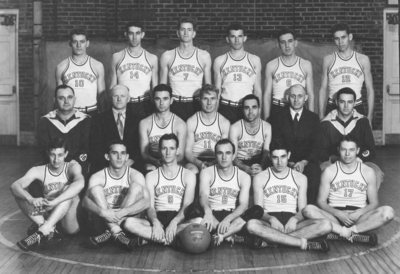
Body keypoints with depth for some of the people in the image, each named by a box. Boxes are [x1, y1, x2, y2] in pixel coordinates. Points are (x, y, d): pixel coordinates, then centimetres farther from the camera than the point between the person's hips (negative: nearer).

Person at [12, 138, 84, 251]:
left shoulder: (72, 167, -8)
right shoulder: (39, 171, -3)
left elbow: (80, 183, -33)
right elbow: (14, 186, -19)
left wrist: (54, 202, -44)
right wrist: (31, 200, -41)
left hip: (69, 220, -2)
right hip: (48, 217, 3)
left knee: (69, 191, -29)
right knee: (21, 194, -15)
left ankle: (41, 232, -39)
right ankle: (50, 232, -26)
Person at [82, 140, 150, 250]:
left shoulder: (135, 175, -4)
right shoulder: (98, 177, -3)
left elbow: (146, 202, -18)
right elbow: (85, 201, -18)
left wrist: (122, 212, -33)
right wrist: (102, 212, -38)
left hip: (128, 220, -1)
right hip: (104, 221, 1)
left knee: (136, 187, -20)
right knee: (96, 189, -18)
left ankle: (110, 233, -28)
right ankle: (117, 233, -32)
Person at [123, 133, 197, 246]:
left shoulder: (188, 175, 8)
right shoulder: (151, 176, 12)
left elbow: (187, 205, -4)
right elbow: (149, 206, 1)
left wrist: (174, 222, -25)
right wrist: (155, 222, -23)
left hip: (180, 219, -1)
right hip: (158, 218, 1)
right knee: (130, 222, -30)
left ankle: (150, 237, -30)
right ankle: (172, 240, -29)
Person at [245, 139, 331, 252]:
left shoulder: (300, 178, 14)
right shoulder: (260, 178, 8)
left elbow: (303, 210, 8)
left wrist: (294, 219, -16)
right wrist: (271, 219, -21)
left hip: (292, 223, 3)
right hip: (269, 221, -2)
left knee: (326, 225, -26)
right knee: (251, 225, -37)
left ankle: (268, 241, -32)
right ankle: (303, 243, -33)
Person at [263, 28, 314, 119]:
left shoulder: (306, 65, 6)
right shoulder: (271, 66, 4)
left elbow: (310, 94, 6)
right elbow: (267, 94, 4)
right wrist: (266, 119, -2)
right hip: (277, 110, 0)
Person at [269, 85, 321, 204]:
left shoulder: (313, 118, 10)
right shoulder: (277, 118, 7)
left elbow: (316, 146, 3)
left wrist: (304, 162, -15)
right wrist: (289, 163, -15)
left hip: (306, 162, 1)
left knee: (314, 173, -32)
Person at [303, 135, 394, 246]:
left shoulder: (368, 172, 5)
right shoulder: (329, 171, 3)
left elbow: (374, 203, 6)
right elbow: (321, 201, 1)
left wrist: (359, 213, -15)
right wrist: (338, 213, -17)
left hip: (359, 217, 1)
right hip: (335, 216, -1)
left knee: (388, 212, -28)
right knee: (309, 210, -31)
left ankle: (340, 232, -29)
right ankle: (354, 235, -31)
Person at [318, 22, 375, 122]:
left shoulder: (363, 60, 5)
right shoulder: (328, 60, 5)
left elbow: (370, 89, 8)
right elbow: (323, 89, 7)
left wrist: (369, 116, 0)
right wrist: (321, 116, 1)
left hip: (356, 108, 0)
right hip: (333, 108, 0)